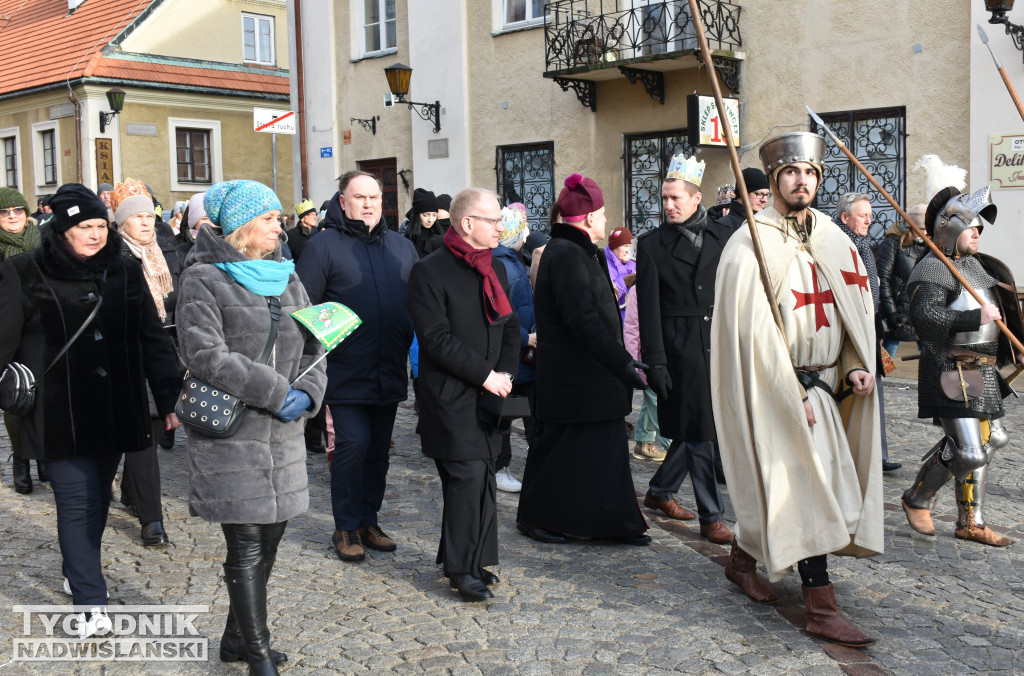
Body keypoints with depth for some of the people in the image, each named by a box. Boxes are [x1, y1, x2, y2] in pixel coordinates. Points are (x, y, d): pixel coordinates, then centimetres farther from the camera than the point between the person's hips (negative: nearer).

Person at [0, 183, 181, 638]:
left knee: (98, 497, 14)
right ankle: (91, 602, 2)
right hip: (59, 413, -4)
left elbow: (152, 339, 7)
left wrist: (170, 396, 1)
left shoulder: (125, 272, 6)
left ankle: (78, 571, 36)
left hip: (113, 409, 4)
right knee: (77, 501, -5)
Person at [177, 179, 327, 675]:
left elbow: (312, 344, 11)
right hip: (230, 434, -6)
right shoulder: (203, 279, -7)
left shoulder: (286, 277, 13)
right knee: (246, 546, -1)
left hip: (282, 432, 7)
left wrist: (307, 392, -9)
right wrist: (276, 391, -19)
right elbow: (206, 354, -17)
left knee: (268, 539, 13)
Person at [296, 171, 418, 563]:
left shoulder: (402, 247, 12)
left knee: (378, 449, 12)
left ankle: (368, 521, 25)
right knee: (353, 443, -9)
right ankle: (346, 529, 7)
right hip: (347, 370, -5)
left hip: (389, 371, 5)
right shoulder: (325, 245, -3)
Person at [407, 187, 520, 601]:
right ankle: (461, 567, 1)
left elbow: (510, 326, 17)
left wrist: (506, 372, 0)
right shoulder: (430, 272, -9)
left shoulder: (495, 269, 15)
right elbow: (438, 338, -15)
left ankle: (469, 558, 21)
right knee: (468, 475, -10)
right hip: (450, 396, -7)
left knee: (481, 476, 9)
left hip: (488, 394, 7)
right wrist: (486, 374, -15)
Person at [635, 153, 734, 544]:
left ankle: (660, 492, 32)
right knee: (699, 432, -2)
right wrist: (655, 361, -11)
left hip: (719, 346, 4)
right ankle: (711, 517, 7)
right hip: (680, 349, -4)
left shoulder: (722, 237, 8)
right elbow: (649, 307, -5)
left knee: (696, 428, 12)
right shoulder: (652, 244, -1)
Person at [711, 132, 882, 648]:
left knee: (777, 484, 14)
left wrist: (856, 368, 0)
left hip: (827, 382, 6)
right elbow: (754, 330, -16)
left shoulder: (834, 240, 9)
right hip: (777, 386, -6)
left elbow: (856, 309, 14)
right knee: (807, 487, -8)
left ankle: (743, 557, 36)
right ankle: (822, 609, -2)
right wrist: (791, 394, -18)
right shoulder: (751, 246, -11)